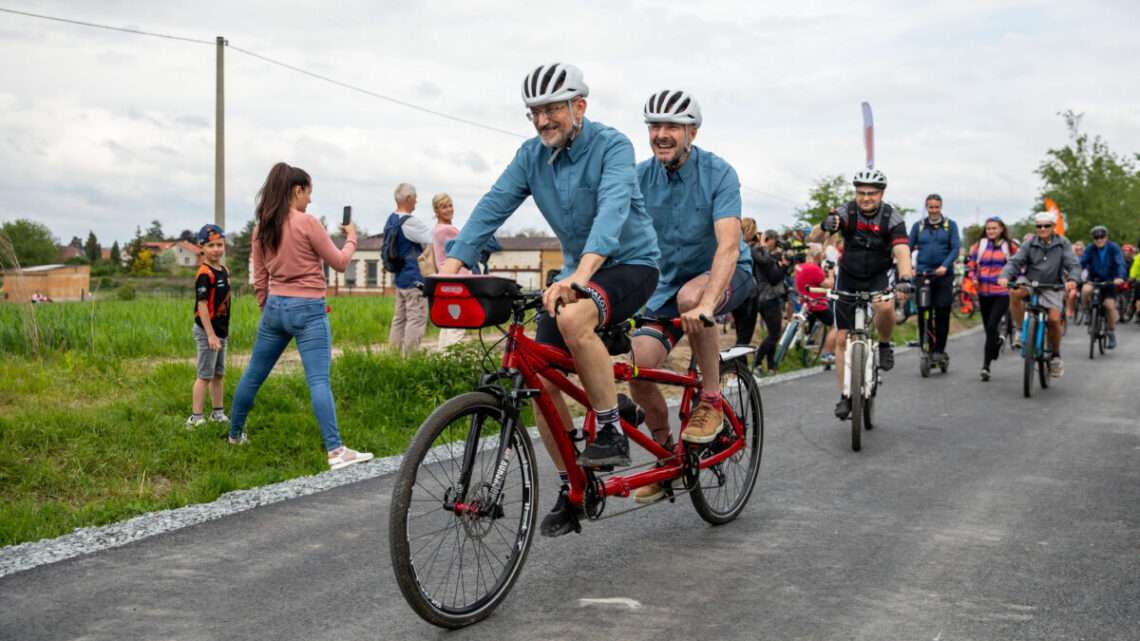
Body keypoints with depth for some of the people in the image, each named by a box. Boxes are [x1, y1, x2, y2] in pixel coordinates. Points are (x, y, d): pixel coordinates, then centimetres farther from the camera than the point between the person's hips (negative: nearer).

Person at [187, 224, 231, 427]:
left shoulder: (224, 271, 9)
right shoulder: (204, 274, -17)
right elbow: (202, 305, -20)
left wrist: (223, 331, 17)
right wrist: (210, 335, -23)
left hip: (220, 330, 8)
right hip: (207, 331, -8)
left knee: (219, 374, 16)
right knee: (205, 375, -4)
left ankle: (218, 413, 27)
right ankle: (195, 417, 2)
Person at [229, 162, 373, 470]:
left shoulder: (262, 227, 7)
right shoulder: (307, 223, -11)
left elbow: (259, 278, 12)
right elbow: (339, 263, -4)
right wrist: (351, 238, 13)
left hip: (274, 307, 6)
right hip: (308, 309, -6)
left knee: (254, 375, 18)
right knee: (319, 381, -11)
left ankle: (235, 435, 32)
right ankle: (335, 451, -16)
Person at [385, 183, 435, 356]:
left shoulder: (390, 221, 12)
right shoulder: (409, 223, -18)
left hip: (399, 277, 9)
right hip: (414, 279, -9)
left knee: (400, 318, 13)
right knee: (417, 318, -6)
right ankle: (409, 357, -7)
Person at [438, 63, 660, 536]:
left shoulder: (612, 146, -17)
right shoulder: (531, 155, 0)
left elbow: (612, 209, -33)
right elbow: (493, 207, -8)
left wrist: (581, 273, -49)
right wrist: (450, 266, -23)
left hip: (630, 263, -6)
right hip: (576, 272, 6)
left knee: (573, 318, -37)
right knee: (541, 378, -6)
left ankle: (611, 432, -20)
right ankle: (572, 490, 10)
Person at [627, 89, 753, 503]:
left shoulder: (718, 174, -19)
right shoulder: (641, 177, -7)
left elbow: (728, 245, -30)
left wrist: (706, 303, -46)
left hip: (726, 275, -4)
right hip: (668, 280, 4)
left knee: (691, 296, -39)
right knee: (638, 367, -16)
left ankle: (711, 400, -18)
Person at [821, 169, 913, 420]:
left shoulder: (891, 218, -17)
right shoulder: (846, 213, -17)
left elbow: (902, 251, -29)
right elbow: (816, 238, -35)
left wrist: (905, 278, -49)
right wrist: (826, 225, -59)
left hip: (878, 277, -1)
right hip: (849, 277, 1)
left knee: (885, 306, -34)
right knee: (842, 339, -1)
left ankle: (884, 344, -3)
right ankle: (845, 396, 11)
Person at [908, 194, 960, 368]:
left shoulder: (950, 225, 6)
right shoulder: (918, 226, 10)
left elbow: (955, 248, -2)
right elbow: (908, 248, 6)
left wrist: (945, 266, -18)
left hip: (943, 274, -1)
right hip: (922, 274, 1)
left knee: (942, 313, -5)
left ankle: (939, 350, 2)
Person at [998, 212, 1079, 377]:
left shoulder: (1062, 244, 0)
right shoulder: (1030, 244, 0)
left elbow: (1073, 264, -9)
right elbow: (1015, 261, -10)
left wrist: (1072, 279, -32)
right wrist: (1005, 276, -31)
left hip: (1052, 287, 0)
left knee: (1054, 320, -16)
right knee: (1014, 293, -32)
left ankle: (1056, 356, 9)